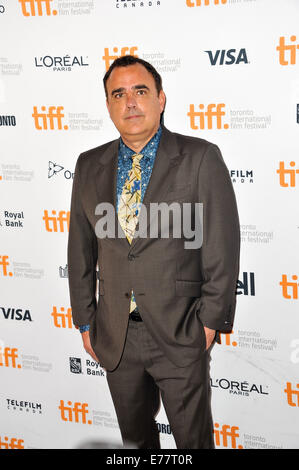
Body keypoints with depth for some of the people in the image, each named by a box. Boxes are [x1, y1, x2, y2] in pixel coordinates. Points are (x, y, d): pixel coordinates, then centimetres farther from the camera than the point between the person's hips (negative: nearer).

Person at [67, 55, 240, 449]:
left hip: (181, 333, -3)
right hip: (115, 336, 4)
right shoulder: (89, 166, 5)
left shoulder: (200, 158, -7)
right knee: (134, 437, 20)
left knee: (193, 440, 11)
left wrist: (210, 321, -9)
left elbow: (223, 247, -8)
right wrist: (85, 320, 8)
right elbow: (81, 249, 9)